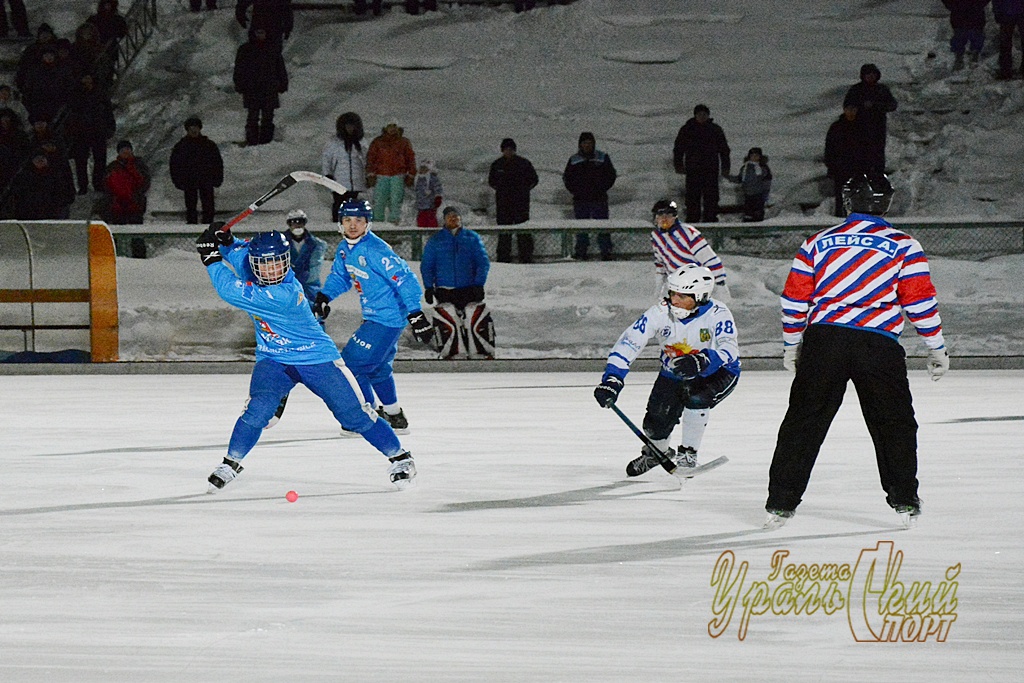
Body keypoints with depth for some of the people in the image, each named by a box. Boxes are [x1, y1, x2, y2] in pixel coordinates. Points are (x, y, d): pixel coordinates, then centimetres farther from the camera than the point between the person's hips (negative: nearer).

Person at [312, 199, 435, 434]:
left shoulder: (376, 250, -23)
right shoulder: (344, 249, 6)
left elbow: (404, 279, -24)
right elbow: (339, 276, 23)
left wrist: (416, 315, -29)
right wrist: (324, 297, 4)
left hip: (386, 319, -10)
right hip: (374, 316, 10)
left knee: (352, 362, -9)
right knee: (377, 368, 22)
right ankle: (394, 417, 36)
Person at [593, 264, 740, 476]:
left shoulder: (717, 314, -29)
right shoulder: (661, 312, -23)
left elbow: (729, 350, -43)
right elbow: (629, 342, -27)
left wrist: (702, 361, -63)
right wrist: (612, 380, -39)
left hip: (716, 373, -3)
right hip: (673, 374, 3)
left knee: (696, 397, -33)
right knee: (656, 422, -8)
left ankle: (687, 455, -10)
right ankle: (656, 452, 31)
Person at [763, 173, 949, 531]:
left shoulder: (818, 242, 12)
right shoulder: (904, 246, 5)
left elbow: (795, 298, 12)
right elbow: (920, 300, 2)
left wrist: (791, 345, 24)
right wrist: (937, 348, 11)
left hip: (823, 341, 1)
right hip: (878, 345, -1)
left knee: (804, 421, 5)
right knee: (894, 422, 12)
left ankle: (780, 503, 2)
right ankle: (904, 502, 10)